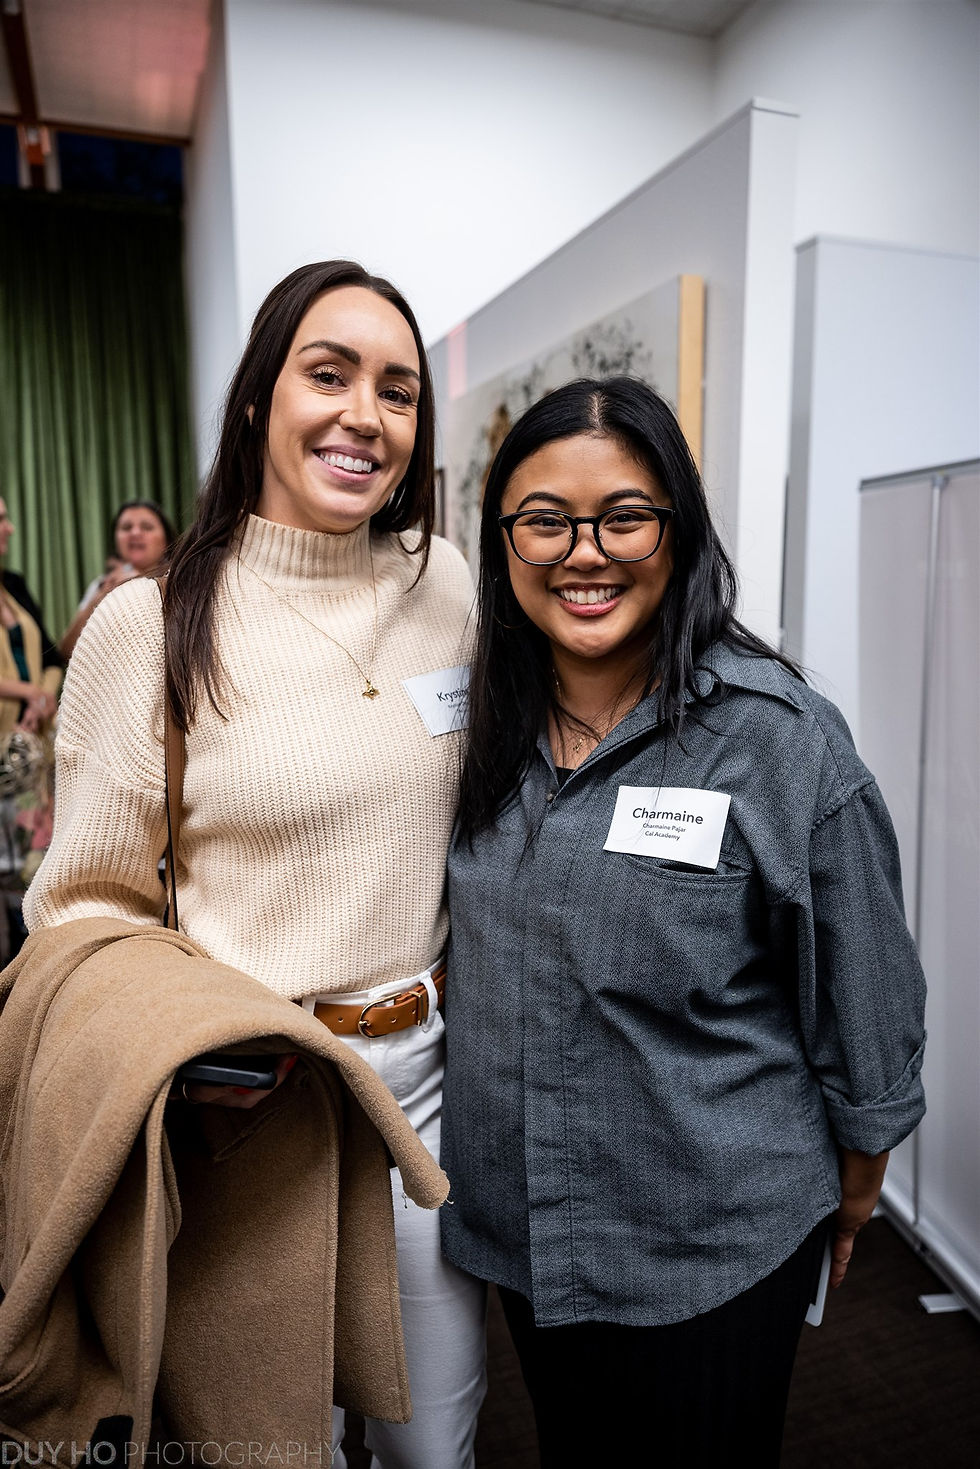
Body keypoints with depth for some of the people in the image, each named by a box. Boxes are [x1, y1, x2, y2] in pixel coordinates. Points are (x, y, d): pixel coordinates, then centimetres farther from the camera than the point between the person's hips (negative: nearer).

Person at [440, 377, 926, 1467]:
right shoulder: (491, 732, -3)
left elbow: (866, 993, -9)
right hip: (519, 1228, 5)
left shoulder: (780, 735, -19)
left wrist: (852, 1191, 2)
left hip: (710, 1253, -4)